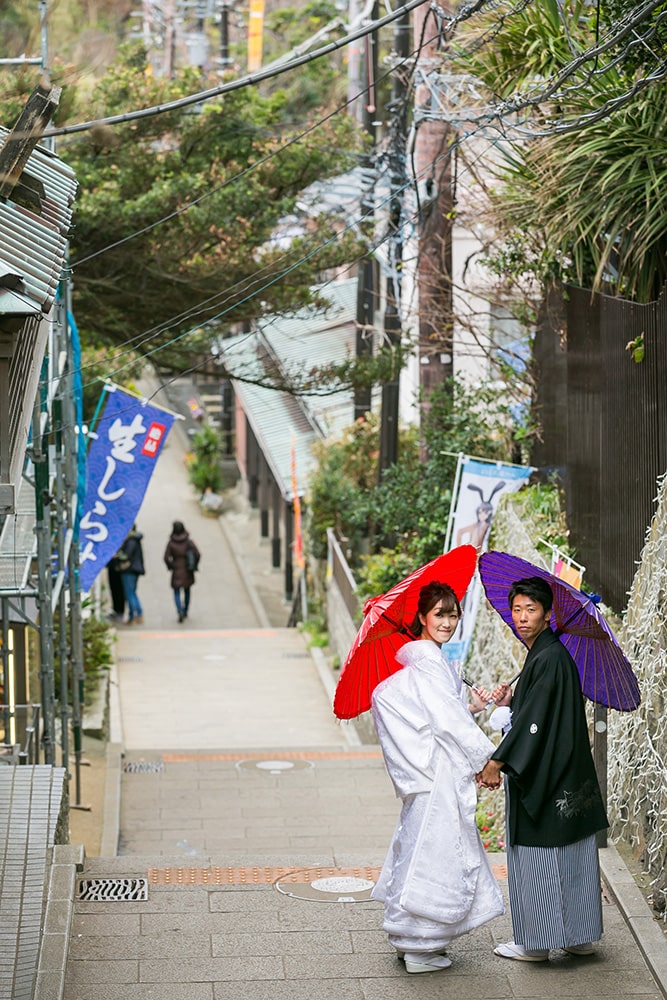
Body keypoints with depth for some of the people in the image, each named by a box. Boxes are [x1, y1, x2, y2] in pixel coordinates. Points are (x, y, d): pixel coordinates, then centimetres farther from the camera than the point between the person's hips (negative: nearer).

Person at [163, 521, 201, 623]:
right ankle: (185, 612, 30)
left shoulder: (171, 542, -11)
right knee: (187, 591, 21)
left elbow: (166, 557, -14)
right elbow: (197, 554, -11)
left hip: (177, 571, -3)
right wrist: (194, 566, 3)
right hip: (188, 572, 3)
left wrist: (170, 566, 4)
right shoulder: (189, 541, -6)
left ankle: (180, 612, -18)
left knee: (177, 593, 3)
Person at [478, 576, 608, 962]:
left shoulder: (550, 659, -18)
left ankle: (536, 943, 7)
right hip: (566, 778, 10)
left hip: (547, 780, -10)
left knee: (537, 858, -1)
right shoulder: (543, 654, 12)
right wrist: (511, 700, 9)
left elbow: (536, 718, -21)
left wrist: (498, 762, -18)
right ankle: (580, 935, 21)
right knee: (571, 858, 14)